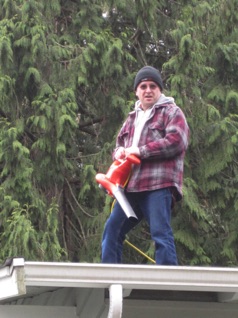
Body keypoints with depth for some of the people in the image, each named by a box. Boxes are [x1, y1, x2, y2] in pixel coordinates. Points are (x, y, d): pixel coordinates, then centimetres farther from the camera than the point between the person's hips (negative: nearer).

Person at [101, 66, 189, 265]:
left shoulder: (171, 112, 4)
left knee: (161, 235, -13)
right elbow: (120, 143, 32)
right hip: (132, 187, 8)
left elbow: (177, 140, -12)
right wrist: (119, 152, 4)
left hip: (159, 184, -8)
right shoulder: (133, 118, 27)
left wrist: (141, 150, -13)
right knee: (112, 231, 5)